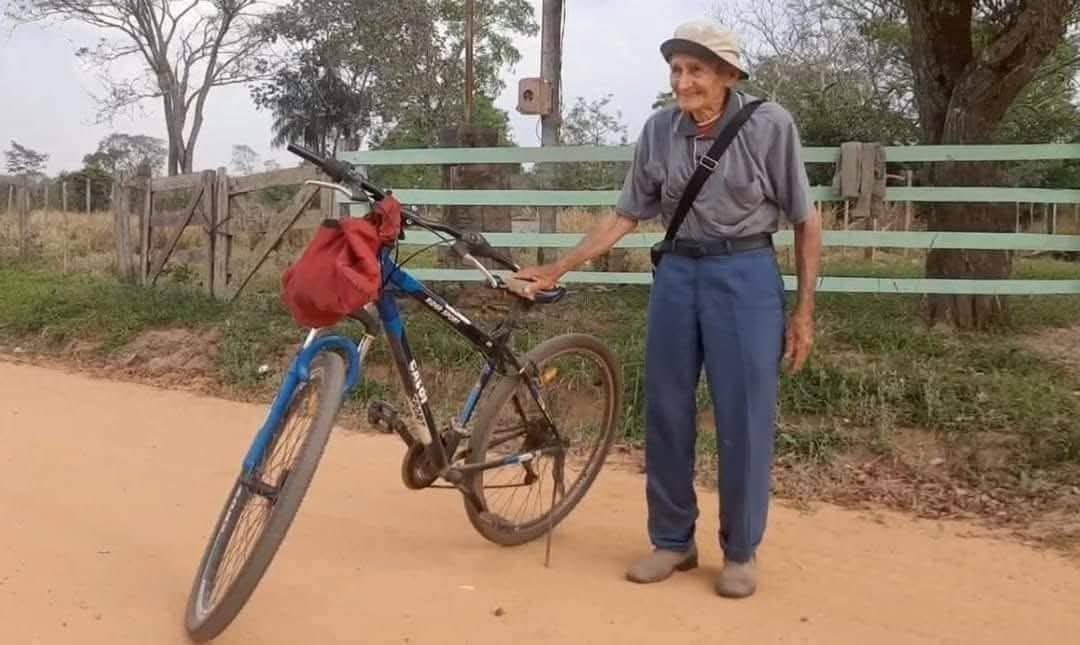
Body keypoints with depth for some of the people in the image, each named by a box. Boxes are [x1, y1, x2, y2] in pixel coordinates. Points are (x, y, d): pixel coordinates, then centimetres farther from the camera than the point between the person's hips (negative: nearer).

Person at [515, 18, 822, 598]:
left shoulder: (769, 125, -8)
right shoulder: (658, 131, 1)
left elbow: (805, 222, -2)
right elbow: (625, 216, 8)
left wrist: (804, 311, -3)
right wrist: (558, 268, 4)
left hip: (746, 276, -3)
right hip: (676, 274, 4)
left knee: (743, 418, 0)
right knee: (666, 412, 7)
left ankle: (740, 551, 18)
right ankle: (672, 540, 23)